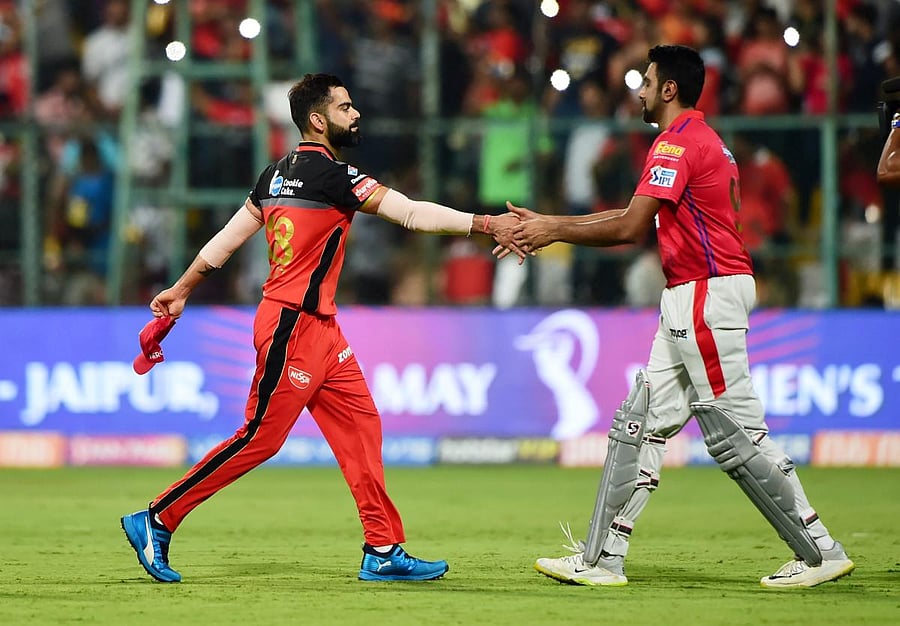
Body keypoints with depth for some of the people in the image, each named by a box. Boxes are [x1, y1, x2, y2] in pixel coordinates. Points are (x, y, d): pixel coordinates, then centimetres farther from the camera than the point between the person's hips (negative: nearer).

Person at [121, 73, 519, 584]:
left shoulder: (279, 174, 12)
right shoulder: (328, 173, -15)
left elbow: (228, 238, 17)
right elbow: (411, 213, -18)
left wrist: (182, 290, 25)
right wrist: (486, 224, -15)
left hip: (320, 329, 10)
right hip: (294, 329, -10)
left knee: (360, 424, 6)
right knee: (260, 438, -5)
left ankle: (383, 552, 5)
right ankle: (157, 521, 2)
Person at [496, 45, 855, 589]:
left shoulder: (678, 145, -13)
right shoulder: (704, 141, 20)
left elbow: (629, 229, -18)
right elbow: (635, 217, 22)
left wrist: (556, 232, -7)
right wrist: (550, 225, 19)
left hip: (709, 294, -11)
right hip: (689, 299, 11)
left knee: (735, 431, -9)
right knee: (643, 421, 9)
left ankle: (820, 553, -5)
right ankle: (602, 560, 10)